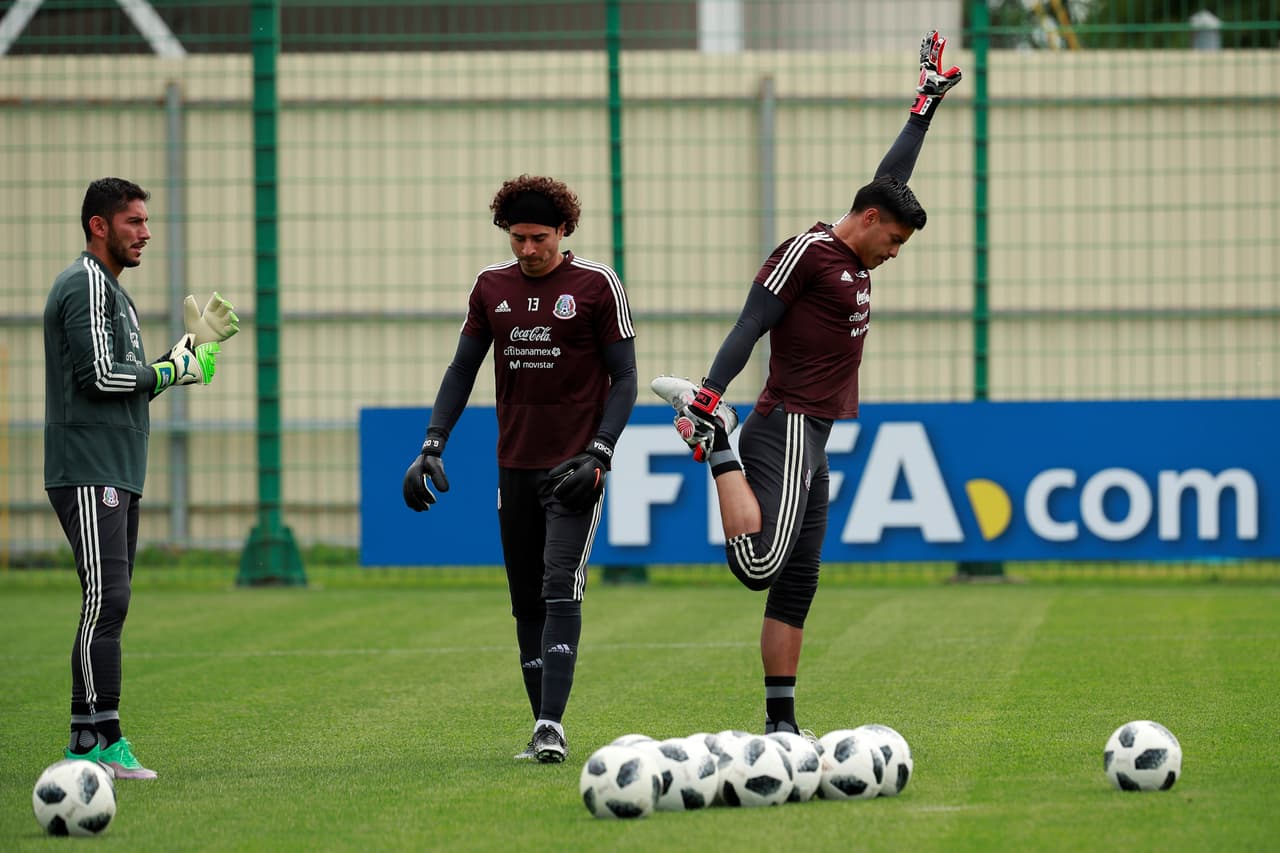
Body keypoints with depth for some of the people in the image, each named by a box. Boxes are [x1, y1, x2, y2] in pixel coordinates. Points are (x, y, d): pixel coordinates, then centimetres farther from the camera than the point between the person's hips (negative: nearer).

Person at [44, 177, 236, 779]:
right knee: (106, 601, -16)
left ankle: (101, 745, 7)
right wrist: (170, 371, -5)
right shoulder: (85, 284, -9)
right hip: (90, 474, -10)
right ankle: (91, 742, -19)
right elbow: (100, 375, -18)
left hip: (118, 477, 10)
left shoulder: (112, 291, 23)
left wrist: (192, 346, 18)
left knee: (109, 606, 7)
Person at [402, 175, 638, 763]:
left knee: (560, 590, -16)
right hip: (515, 466, 5)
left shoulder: (596, 285, -4)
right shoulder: (491, 286, 8)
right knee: (526, 600, 7)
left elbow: (623, 379, -2)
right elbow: (462, 369, 15)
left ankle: (552, 725, -21)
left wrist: (598, 455, -14)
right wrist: (432, 445, 4)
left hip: (573, 468, -5)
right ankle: (542, 726, 13)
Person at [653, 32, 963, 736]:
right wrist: (710, 395, -26)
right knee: (759, 565, -26)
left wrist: (926, 104, 40)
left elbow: (891, 177, 32)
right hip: (785, 433, -10)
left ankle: (781, 724, 10)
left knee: (796, 586, 8)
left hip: (811, 442, 10)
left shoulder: (853, 259, 19)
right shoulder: (808, 252, -6)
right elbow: (749, 327, -15)